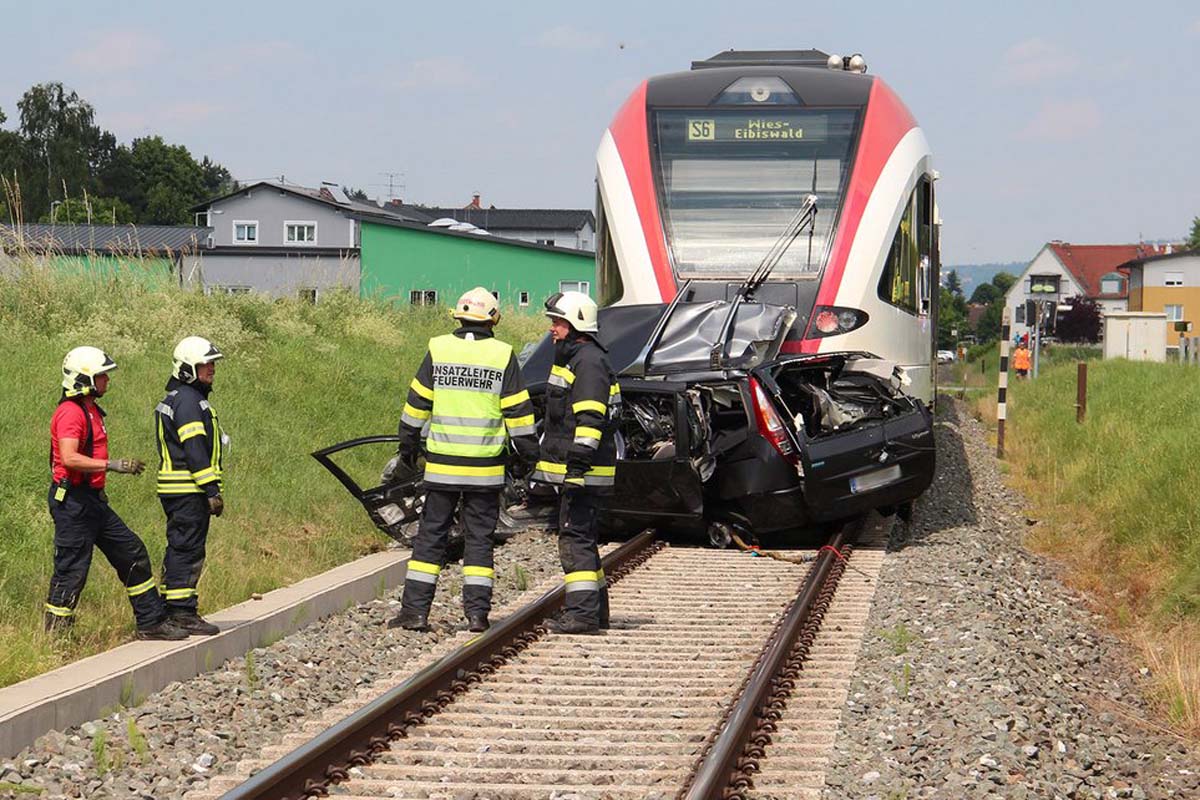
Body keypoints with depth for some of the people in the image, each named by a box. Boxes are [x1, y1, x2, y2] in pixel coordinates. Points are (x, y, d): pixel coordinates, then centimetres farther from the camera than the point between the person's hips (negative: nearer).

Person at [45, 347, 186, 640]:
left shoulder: (90, 410, 17)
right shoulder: (71, 412, -16)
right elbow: (69, 458, -28)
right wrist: (113, 465, -26)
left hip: (92, 499, 11)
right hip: (72, 501, -11)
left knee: (132, 553, 12)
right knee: (71, 570, -6)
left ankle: (151, 622, 18)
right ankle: (54, 637, 2)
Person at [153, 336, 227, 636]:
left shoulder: (175, 399, 20)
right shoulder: (188, 400, -13)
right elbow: (195, 450, -20)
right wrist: (212, 491, -20)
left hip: (175, 490, 10)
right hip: (190, 490, -10)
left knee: (179, 549, 14)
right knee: (188, 550, -8)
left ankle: (169, 609, 19)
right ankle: (183, 612, -7)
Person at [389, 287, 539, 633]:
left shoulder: (438, 349, 0)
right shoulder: (502, 355, -3)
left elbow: (417, 404, 5)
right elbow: (518, 411, -1)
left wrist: (408, 446, 16)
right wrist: (529, 453, 8)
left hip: (441, 464, 1)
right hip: (486, 467, -1)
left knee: (430, 534, 7)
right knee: (479, 538, 7)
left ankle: (415, 609, 5)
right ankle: (477, 611, 3)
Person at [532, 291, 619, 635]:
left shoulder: (589, 362, -14)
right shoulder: (571, 358, 21)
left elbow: (590, 419, -23)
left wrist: (579, 463, -27)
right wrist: (544, 461, 30)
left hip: (583, 471, -11)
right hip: (569, 468, 11)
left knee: (575, 538, -12)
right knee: (582, 538, 15)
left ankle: (582, 612, -14)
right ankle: (595, 609, 22)